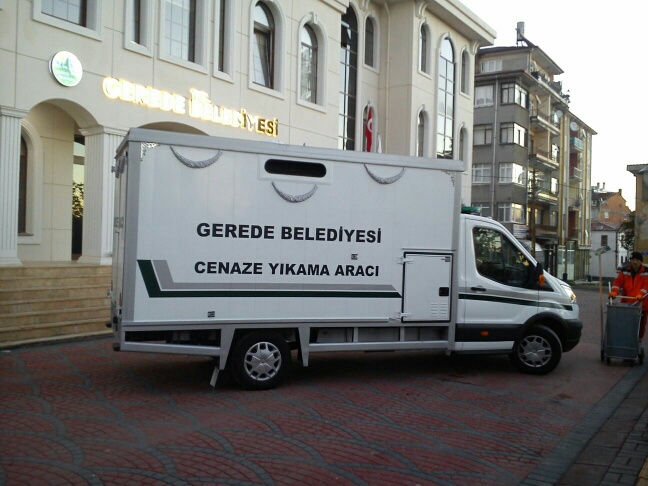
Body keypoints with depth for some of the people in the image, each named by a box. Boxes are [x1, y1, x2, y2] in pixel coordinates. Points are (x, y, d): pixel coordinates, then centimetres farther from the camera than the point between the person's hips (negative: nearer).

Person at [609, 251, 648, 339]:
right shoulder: (625, 271, 6)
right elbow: (618, 281, -4)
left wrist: (641, 294, -33)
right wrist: (614, 291, -23)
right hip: (626, 304, 2)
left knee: (641, 325, 6)